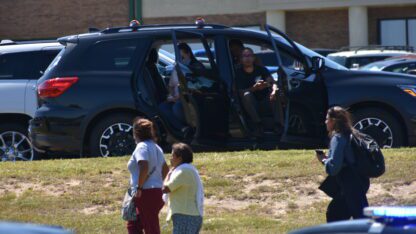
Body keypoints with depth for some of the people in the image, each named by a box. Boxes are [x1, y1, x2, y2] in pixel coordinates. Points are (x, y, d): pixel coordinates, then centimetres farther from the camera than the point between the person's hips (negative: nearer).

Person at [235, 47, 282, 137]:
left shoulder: (261, 69, 2)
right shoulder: (238, 73, -3)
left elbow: (273, 83, -11)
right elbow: (241, 92, -14)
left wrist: (274, 91, -36)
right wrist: (254, 88, -32)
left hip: (265, 100, 2)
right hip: (251, 103, -2)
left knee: (275, 93, -27)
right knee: (246, 95, -33)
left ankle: (277, 124, -34)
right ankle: (258, 124, -38)